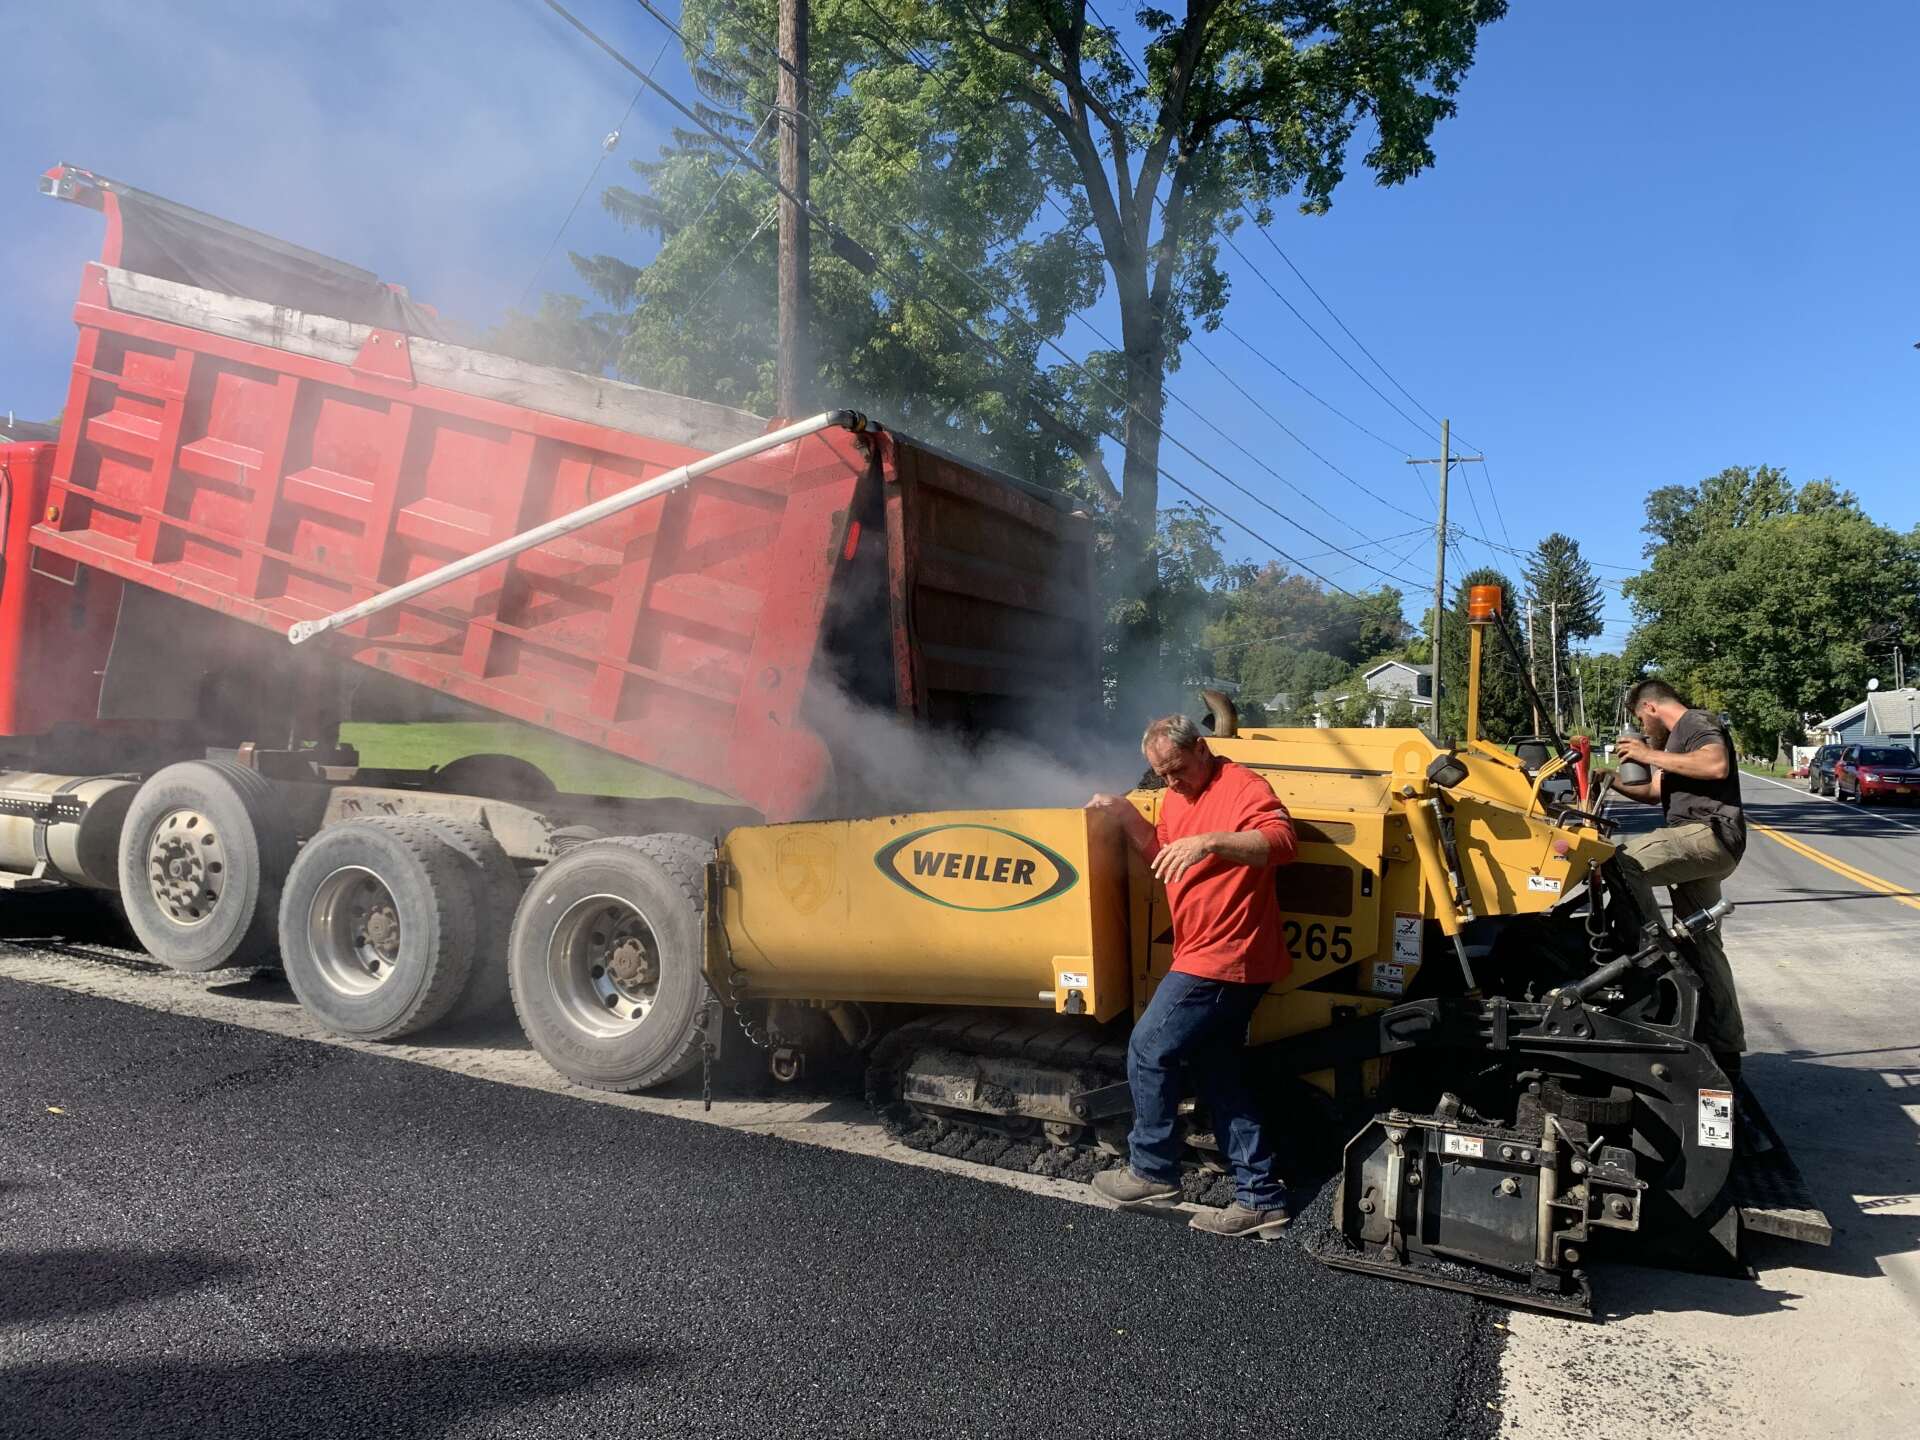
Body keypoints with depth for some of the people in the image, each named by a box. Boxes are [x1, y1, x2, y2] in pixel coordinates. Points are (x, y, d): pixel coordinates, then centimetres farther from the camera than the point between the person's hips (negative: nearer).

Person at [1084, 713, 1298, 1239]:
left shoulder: (1241, 786, -15)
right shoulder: (1176, 797, 14)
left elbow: (1281, 841, -30)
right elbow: (1162, 858, 22)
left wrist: (1210, 841, -43)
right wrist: (1125, 814, 8)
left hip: (1224, 959, -10)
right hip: (1210, 956, 10)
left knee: (1148, 1052, -1)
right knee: (1219, 1077, 13)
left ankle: (1152, 1170, 15)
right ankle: (1261, 1197, 20)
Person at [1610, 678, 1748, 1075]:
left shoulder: (1698, 723, -4)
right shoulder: (1676, 737, 28)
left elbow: (1717, 765, -24)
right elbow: (1657, 792, 36)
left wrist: (1651, 756, -20)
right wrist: (1614, 784, 25)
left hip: (1711, 832, -11)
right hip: (1697, 841, 11)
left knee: (1625, 862, -31)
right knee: (1703, 943, 11)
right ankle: (1725, 1049, 16)